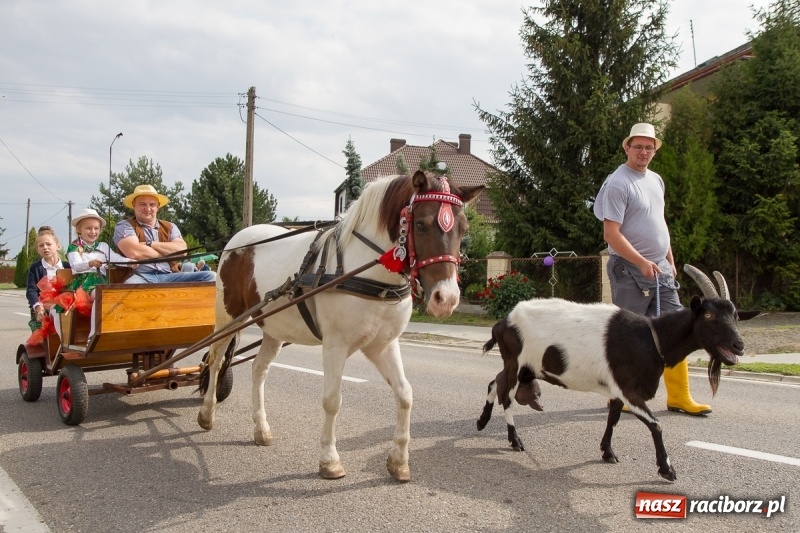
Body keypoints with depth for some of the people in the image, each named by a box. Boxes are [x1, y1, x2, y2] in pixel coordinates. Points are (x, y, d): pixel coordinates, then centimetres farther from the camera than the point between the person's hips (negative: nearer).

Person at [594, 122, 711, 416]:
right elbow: (611, 234, -17)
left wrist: (670, 260, 19)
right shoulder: (618, 183, -11)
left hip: (660, 269, 8)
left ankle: (679, 397, 9)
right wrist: (642, 263, -23)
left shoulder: (656, 180, 15)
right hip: (630, 270, -8)